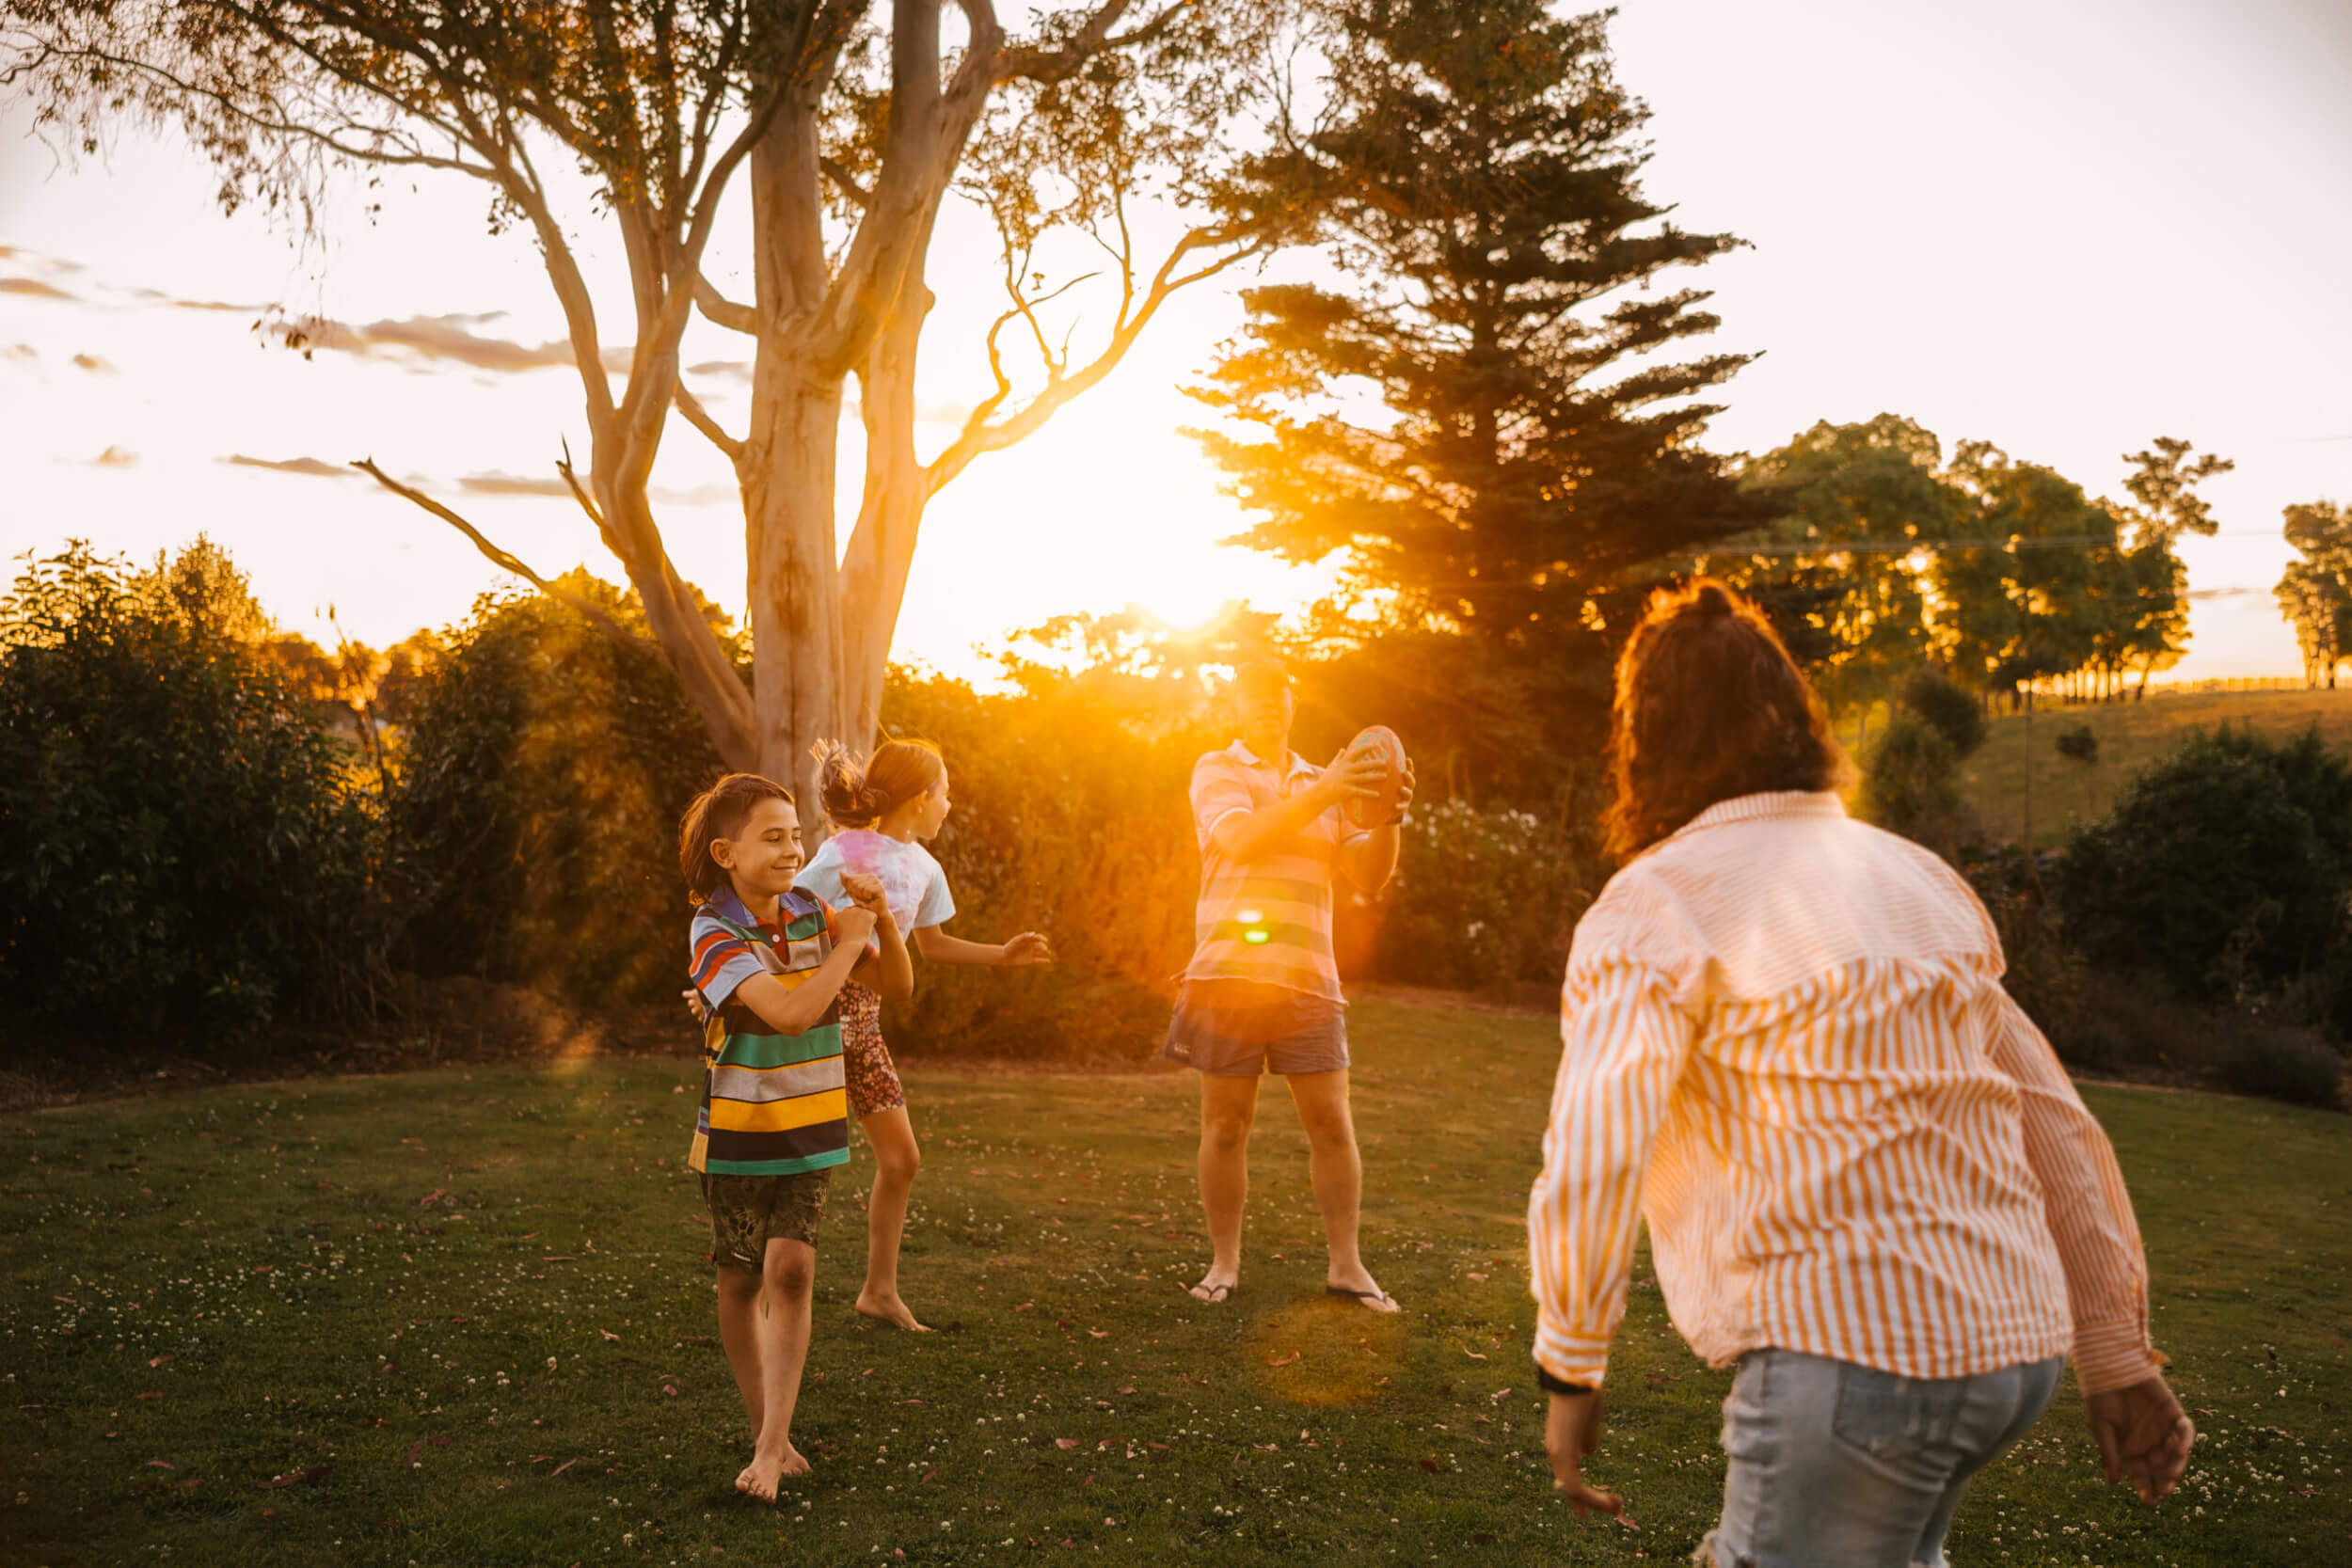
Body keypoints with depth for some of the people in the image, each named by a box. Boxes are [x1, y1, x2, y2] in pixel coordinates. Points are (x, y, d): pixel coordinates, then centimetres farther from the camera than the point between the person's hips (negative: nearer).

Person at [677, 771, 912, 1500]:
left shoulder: (812, 913, -1)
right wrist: (849, 941, -21)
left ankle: (770, 1447, -6)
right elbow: (791, 1011, -30)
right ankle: (767, 1433, 25)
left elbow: (897, 982, 1)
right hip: (738, 1135, -3)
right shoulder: (714, 931, -18)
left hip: (808, 1132, 3)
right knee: (742, 1281, 8)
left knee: (790, 1270, -10)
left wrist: (882, 921, -16)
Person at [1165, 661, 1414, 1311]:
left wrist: (1388, 817, -10)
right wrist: (1321, 794, -24)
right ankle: (1224, 1262, 16)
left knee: (1331, 1122, 1)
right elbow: (1241, 839, -14)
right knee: (1226, 1124, 4)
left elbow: (1370, 875, 9)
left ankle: (1346, 1264, 11)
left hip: (1308, 980, 3)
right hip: (1229, 971, -3)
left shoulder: (1324, 783, 17)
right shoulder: (1217, 770, 6)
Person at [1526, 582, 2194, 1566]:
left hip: (1849, 1348, -7)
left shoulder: (1654, 907, -7)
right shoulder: (1918, 876, 14)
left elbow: (1589, 1163, -19)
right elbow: (2055, 1122, 15)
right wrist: (2117, 1354, 19)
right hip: (2019, 1337, 8)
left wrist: (1570, 1375, -8)